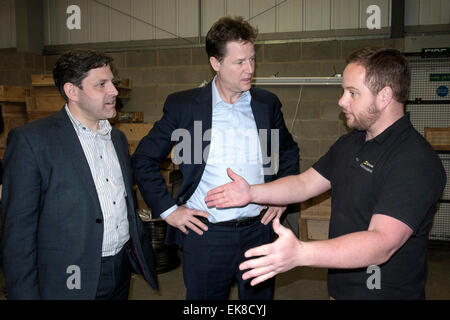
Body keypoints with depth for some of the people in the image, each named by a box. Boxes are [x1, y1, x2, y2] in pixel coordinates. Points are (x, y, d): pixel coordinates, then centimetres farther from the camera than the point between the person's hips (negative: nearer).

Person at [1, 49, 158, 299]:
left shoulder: (118, 138, 9)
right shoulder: (31, 140, -11)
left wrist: (142, 253, 17)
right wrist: (25, 293, -12)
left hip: (123, 270, 6)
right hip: (72, 279, -5)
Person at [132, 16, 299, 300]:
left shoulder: (267, 104, 3)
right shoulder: (183, 105, -6)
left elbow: (289, 151, 19)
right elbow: (144, 159, 0)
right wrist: (167, 209, -5)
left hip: (259, 231, 3)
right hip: (205, 233, -2)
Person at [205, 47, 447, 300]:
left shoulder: (417, 161, -24)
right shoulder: (350, 143, 5)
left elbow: (382, 243, -34)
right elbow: (306, 183, 6)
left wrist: (300, 254, -46)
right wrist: (252, 193, -9)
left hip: (388, 292, -7)